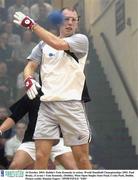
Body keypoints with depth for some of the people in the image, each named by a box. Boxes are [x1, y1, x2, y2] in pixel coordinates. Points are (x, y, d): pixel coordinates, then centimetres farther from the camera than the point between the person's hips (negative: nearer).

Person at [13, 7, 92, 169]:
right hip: (47, 104, 3)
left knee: (82, 157, -2)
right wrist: (28, 79, -13)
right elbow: (30, 66, 11)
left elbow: (58, 44, -16)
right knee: (41, 156, -5)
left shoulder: (81, 40, 1)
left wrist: (32, 25, -14)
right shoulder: (43, 44, 14)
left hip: (72, 105, -3)